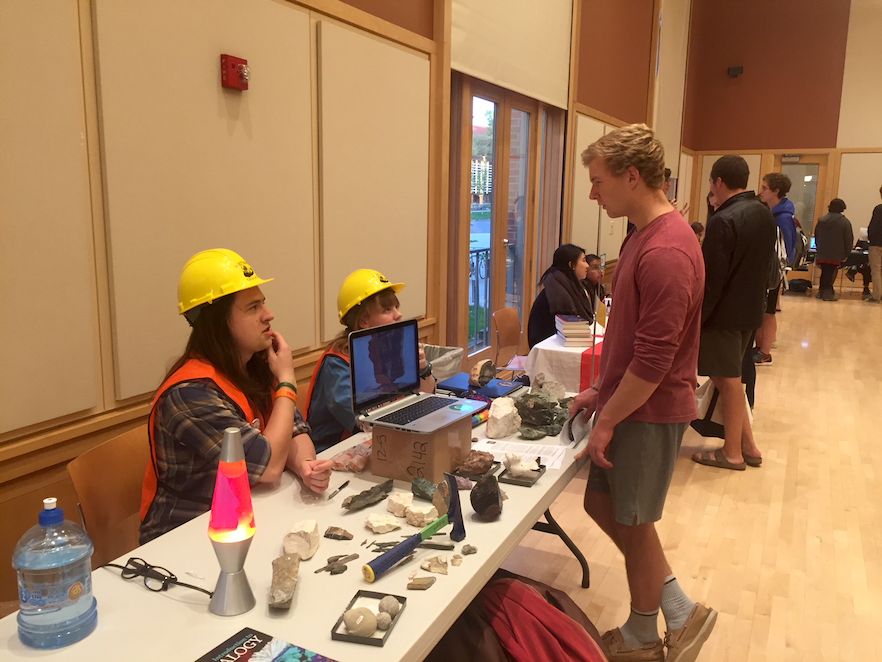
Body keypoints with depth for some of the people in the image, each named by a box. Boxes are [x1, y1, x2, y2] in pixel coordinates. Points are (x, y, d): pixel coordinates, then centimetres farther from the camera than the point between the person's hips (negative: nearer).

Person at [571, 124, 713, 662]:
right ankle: (680, 613, 32)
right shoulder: (646, 235, 7)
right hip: (629, 399, 9)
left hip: (650, 413, -9)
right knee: (601, 503, 18)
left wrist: (607, 420, -15)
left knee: (633, 522, 9)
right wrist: (602, 390, 16)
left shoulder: (666, 252, -25)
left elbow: (653, 361, -25)